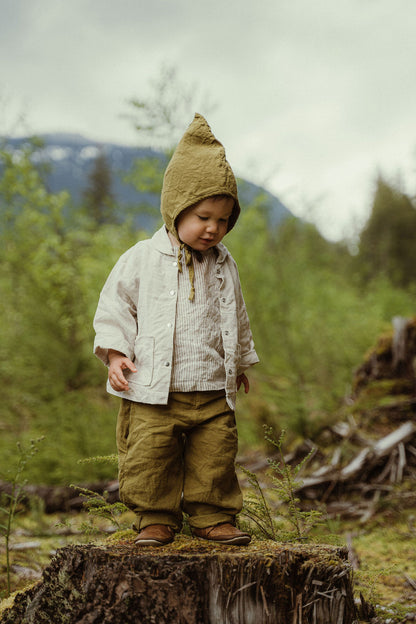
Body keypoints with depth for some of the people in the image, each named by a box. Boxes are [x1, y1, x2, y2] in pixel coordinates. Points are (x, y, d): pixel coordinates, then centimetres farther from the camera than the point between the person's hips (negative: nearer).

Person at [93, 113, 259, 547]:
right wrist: (114, 353, -8)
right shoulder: (142, 259, -3)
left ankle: (213, 518, 18)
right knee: (151, 458, -2)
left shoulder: (223, 266, 9)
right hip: (153, 390, -3)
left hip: (213, 392, 3)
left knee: (215, 458, 4)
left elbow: (237, 319, 21)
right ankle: (156, 519, 13)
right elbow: (115, 304, 2)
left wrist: (241, 363, 28)